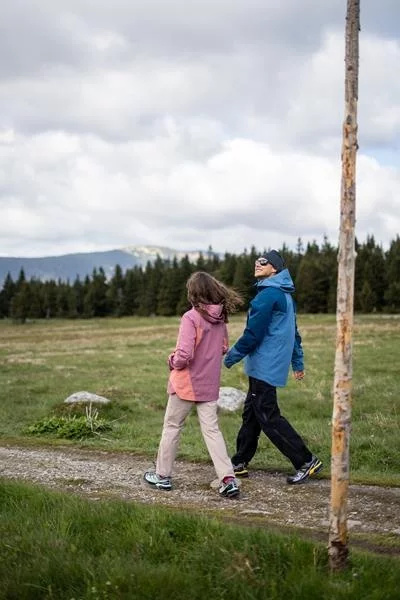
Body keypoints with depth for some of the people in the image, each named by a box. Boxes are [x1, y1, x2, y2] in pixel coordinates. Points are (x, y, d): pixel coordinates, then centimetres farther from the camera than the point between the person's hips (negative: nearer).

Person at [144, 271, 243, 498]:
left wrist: (173, 362, -6)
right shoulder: (220, 318, 1)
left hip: (186, 383, -5)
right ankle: (229, 478, -4)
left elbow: (184, 354, -24)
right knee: (212, 430, 7)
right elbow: (224, 348, 14)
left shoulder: (191, 317, -20)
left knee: (172, 427, 11)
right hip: (210, 385, 5)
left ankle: (163, 475, 22)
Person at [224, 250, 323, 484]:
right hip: (269, 366, 10)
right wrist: (298, 362, 24)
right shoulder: (285, 296, 15)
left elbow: (253, 333, -18)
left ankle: (307, 461, -4)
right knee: (251, 413, 14)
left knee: (268, 417, -6)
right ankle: (239, 463, 20)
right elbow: (293, 332, 20)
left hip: (264, 366, -10)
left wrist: (231, 357, -8)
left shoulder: (268, 295, -17)